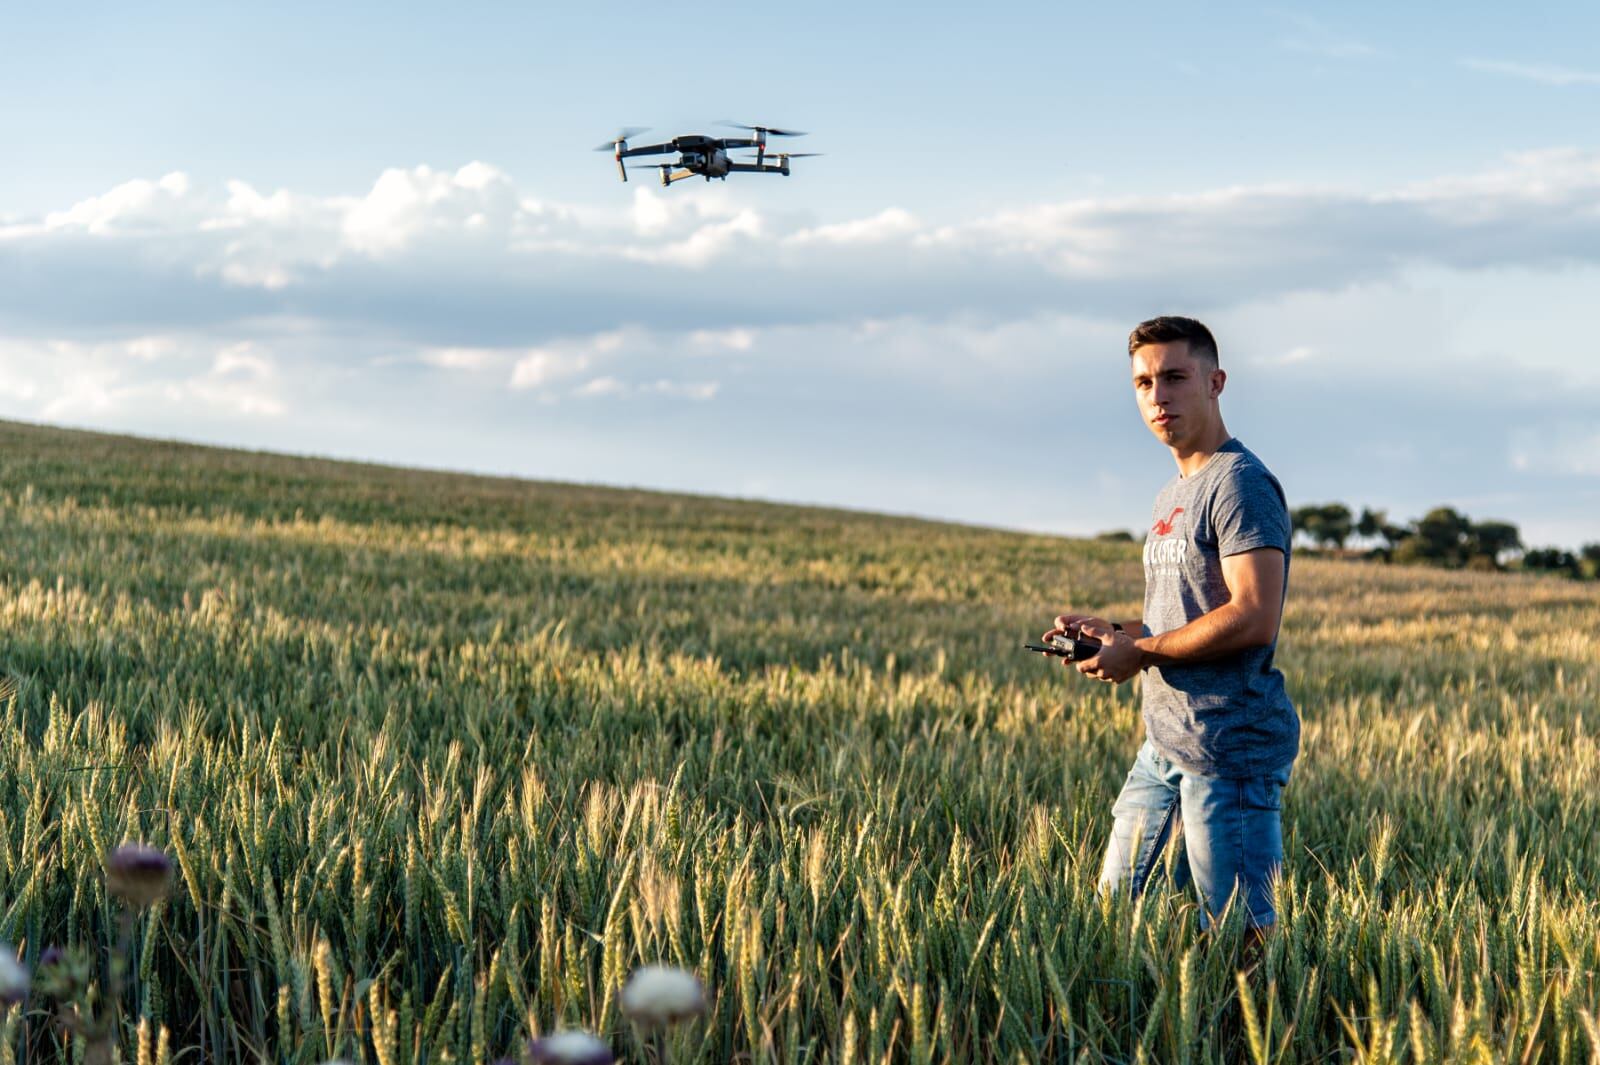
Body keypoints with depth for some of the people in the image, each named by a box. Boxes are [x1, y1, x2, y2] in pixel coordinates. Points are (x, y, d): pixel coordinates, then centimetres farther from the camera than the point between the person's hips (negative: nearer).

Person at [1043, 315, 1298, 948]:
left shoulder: (1240, 485, -12)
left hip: (1231, 749, -10)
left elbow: (1253, 618, -22)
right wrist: (1111, 632, 8)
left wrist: (1139, 652, -13)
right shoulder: (1173, 495, 19)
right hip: (1163, 745, 10)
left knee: (1239, 931, -5)